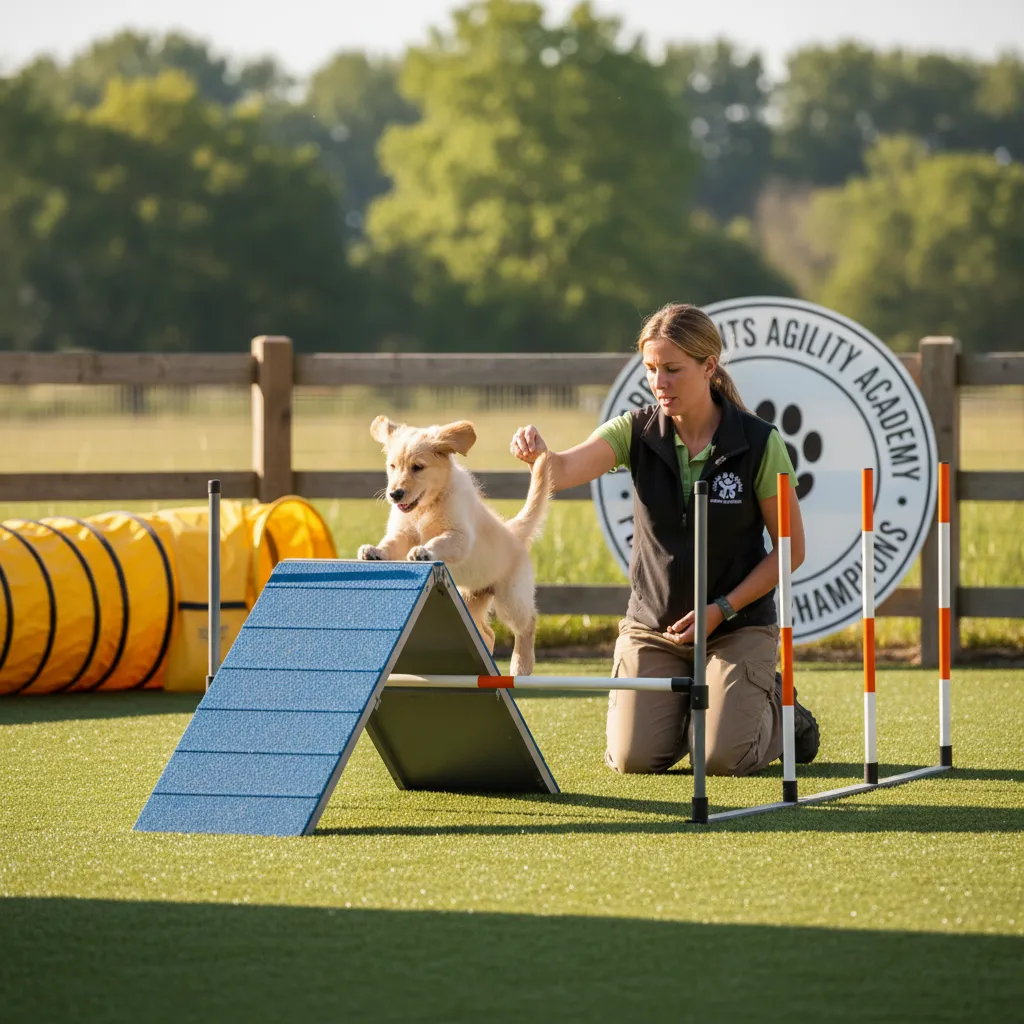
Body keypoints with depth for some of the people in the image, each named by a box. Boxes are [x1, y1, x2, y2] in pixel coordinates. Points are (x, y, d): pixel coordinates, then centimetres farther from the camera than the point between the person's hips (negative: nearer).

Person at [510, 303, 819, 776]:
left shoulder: (759, 443, -13)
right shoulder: (637, 431, -8)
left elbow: (791, 548, -6)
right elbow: (566, 469, -25)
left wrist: (721, 610, -14)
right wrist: (537, 453, -49)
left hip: (738, 625, -2)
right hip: (652, 625, 2)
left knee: (724, 759, -19)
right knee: (633, 758, -13)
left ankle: (778, 709, 16)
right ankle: (682, 708, 23)